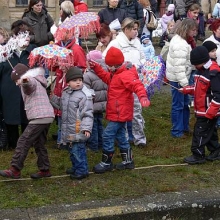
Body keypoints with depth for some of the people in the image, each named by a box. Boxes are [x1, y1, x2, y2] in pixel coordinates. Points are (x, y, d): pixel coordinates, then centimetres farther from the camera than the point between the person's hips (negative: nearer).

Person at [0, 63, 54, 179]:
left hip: (39, 117, -10)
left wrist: (24, 80, -50)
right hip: (47, 117, 10)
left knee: (23, 142, -10)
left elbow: (28, 83, -30)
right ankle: (44, 170, 18)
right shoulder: (37, 82, 28)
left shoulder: (32, 80, -4)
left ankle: (15, 170, -11)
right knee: (39, 144, 15)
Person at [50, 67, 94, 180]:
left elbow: (88, 114, -17)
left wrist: (86, 128, -24)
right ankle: (76, 167, 36)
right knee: (72, 150, 20)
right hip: (68, 130, 8)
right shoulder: (65, 92, 10)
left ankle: (82, 170, 9)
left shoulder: (85, 95, -14)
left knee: (78, 150, -5)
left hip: (78, 131, -8)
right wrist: (54, 98, 19)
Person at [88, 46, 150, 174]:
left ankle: (106, 163, 3)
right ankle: (128, 161, 29)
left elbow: (137, 85, -34)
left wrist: (142, 96, -53)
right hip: (118, 112, 11)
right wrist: (96, 68, 20)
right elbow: (107, 78, 28)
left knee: (108, 136, -8)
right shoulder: (116, 74, 12)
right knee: (120, 136, 18)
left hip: (120, 113, -11)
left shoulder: (126, 75, -21)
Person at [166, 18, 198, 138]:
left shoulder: (179, 39, 10)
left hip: (181, 77, 10)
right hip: (177, 79, -10)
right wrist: (184, 83, -26)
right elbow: (179, 67, -27)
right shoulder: (180, 45, -23)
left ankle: (185, 127, 31)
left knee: (185, 103, 19)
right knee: (178, 105, 1)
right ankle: (177, 131, 12)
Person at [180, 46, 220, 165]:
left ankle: (198, 156, 9)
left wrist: (210, 112, -24)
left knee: (200, 132, -2)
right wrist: (186, 89, 6)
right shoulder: (201, 70, 8)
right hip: (201, 109, 9)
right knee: (209, 131, 18)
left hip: (208, 111, -9)